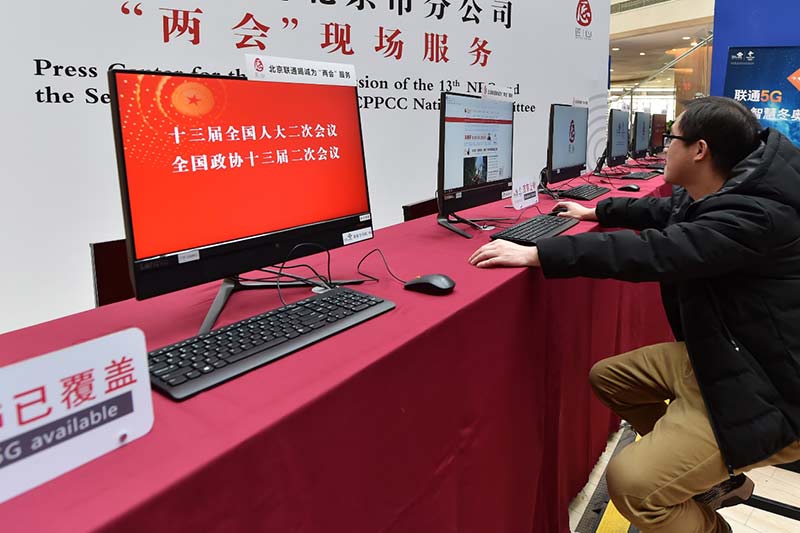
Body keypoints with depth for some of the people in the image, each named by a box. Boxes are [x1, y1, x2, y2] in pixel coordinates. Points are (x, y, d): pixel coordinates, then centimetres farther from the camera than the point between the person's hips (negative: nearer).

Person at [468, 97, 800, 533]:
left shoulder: (756, 215, -28)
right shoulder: (708, 198, 1)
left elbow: (655, 252, -36)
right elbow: (662, 212, 21)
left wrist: (536, 254, -35)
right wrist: (596, 212, 32)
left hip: (761, 390, -10)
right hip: (713, 355, 10)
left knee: (632, 481, -22)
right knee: (606, 377, 17)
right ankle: (713, 476, 25)